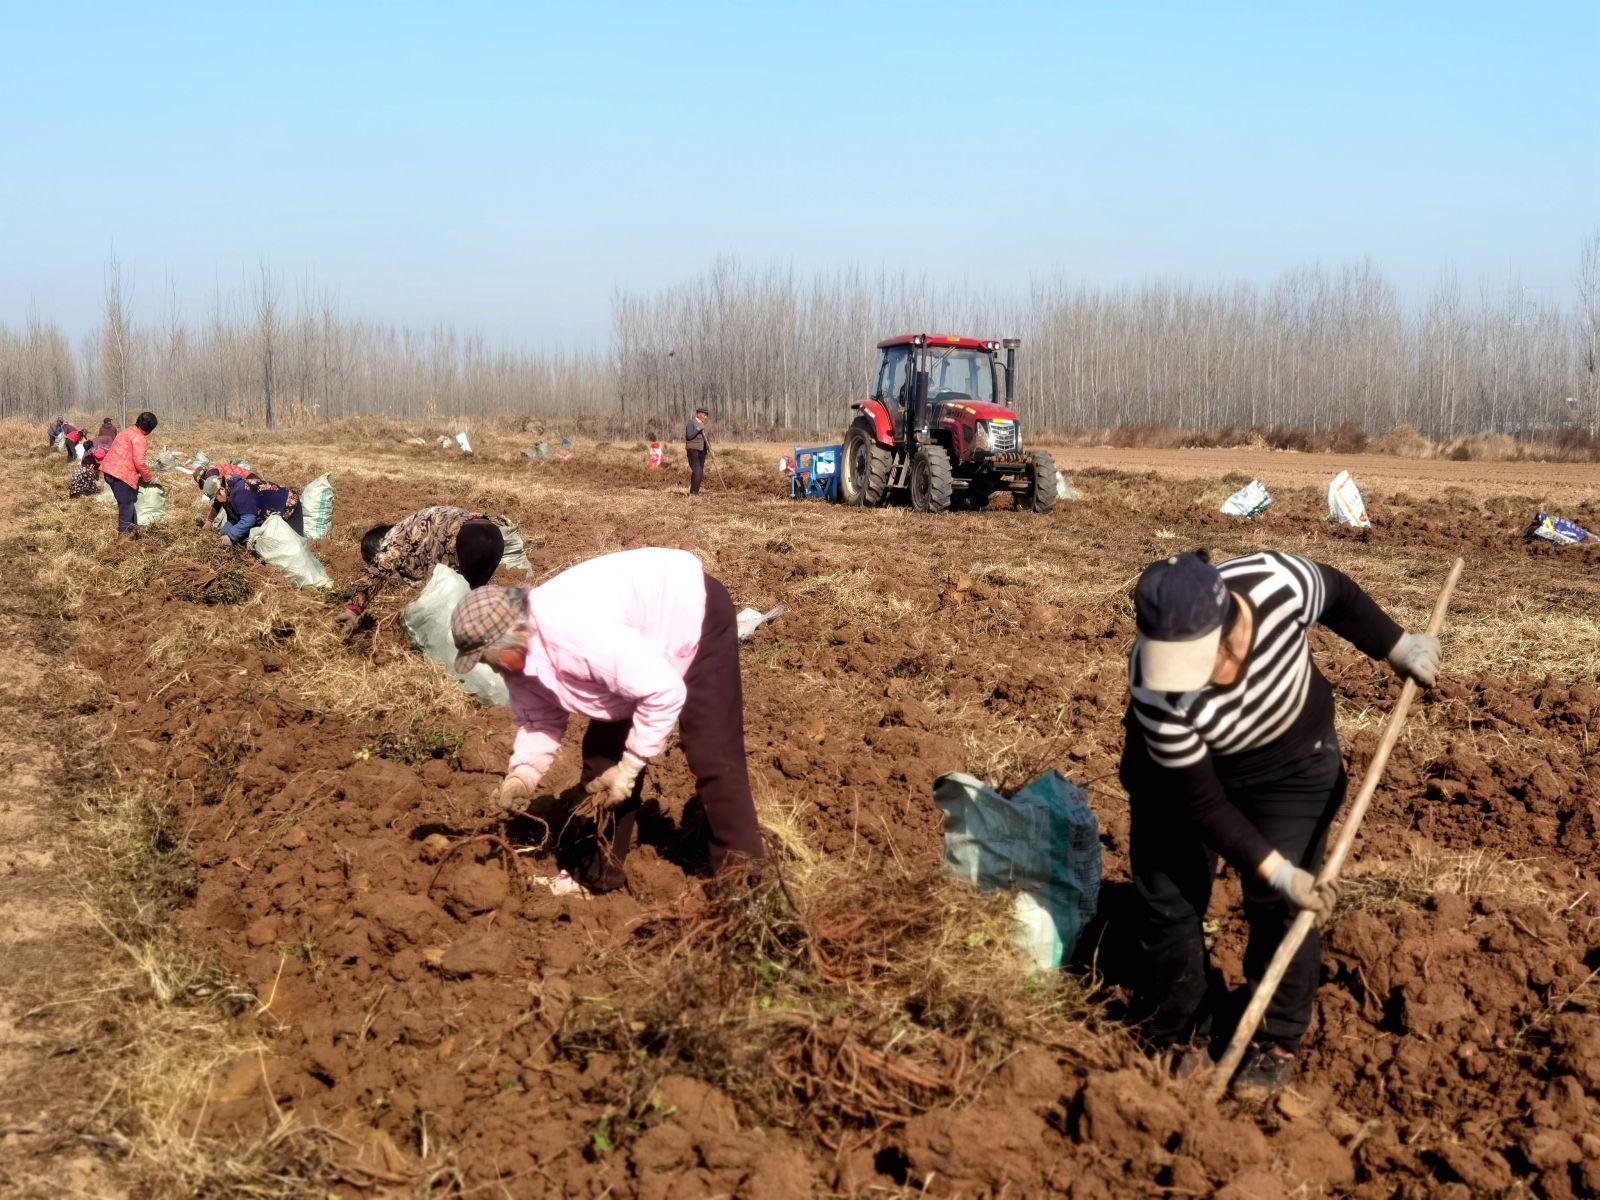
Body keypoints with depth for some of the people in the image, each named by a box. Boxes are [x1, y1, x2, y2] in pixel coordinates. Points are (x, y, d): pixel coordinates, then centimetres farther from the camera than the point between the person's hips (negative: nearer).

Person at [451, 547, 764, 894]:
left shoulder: (574, 634, -41)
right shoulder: (517, 652, -13)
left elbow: (664, 691, -36)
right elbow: (540, 717, 2)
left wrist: (630, 767, -26)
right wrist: (523, 772, -16)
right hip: (643, 644, 9)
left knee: (712, 755, -14)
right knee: (603, 750, 7)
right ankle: (601, 872, 18)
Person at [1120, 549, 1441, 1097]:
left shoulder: (1279, 584, -36)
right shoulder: (1155, 689, -38)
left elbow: (1339, 596, -8)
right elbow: (1200, 801, -27)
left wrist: (1396, 647, 0)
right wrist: (1274, 868, -30)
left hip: (1291, 762, 1)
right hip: (1181, 769, -1)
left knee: (1280, 905, -3)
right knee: (1167, 901, 1)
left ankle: (1277, 1041, 15)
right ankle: (1178, 1038, 21)